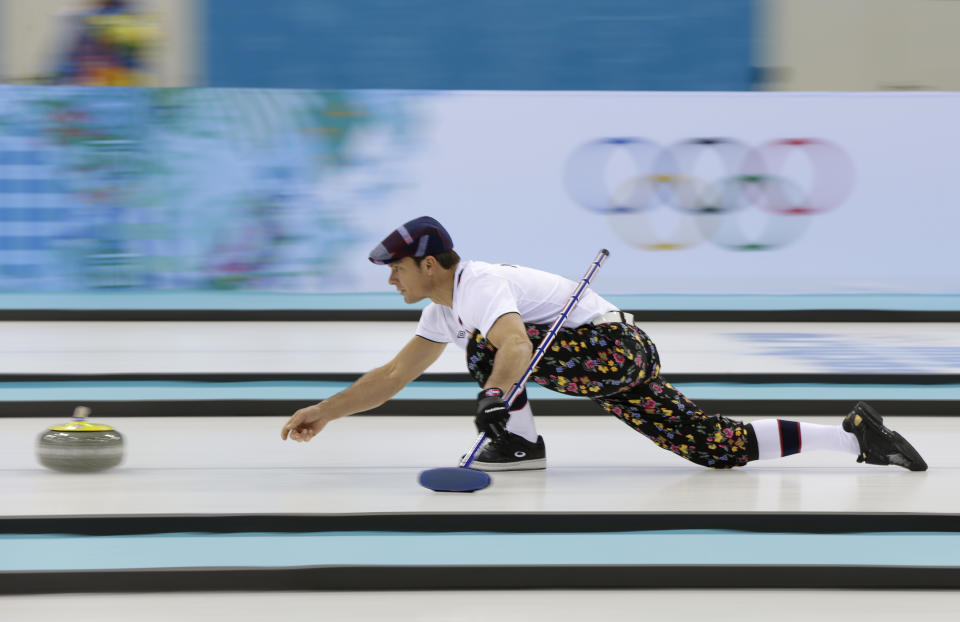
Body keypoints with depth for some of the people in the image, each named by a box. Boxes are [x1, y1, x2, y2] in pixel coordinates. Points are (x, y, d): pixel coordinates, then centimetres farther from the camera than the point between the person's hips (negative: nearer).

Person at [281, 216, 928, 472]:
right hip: (621, 357, 10)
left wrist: (495, 394, -49)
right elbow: (393, 375, 21)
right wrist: (323, 413, 18)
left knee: (486, 343, -17)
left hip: (612, 348, -10)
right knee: (717, 446, 5)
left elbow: (516, 346, -35)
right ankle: (854, 436, 4)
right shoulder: (445, 308, 16)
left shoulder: (478, 286, -15)